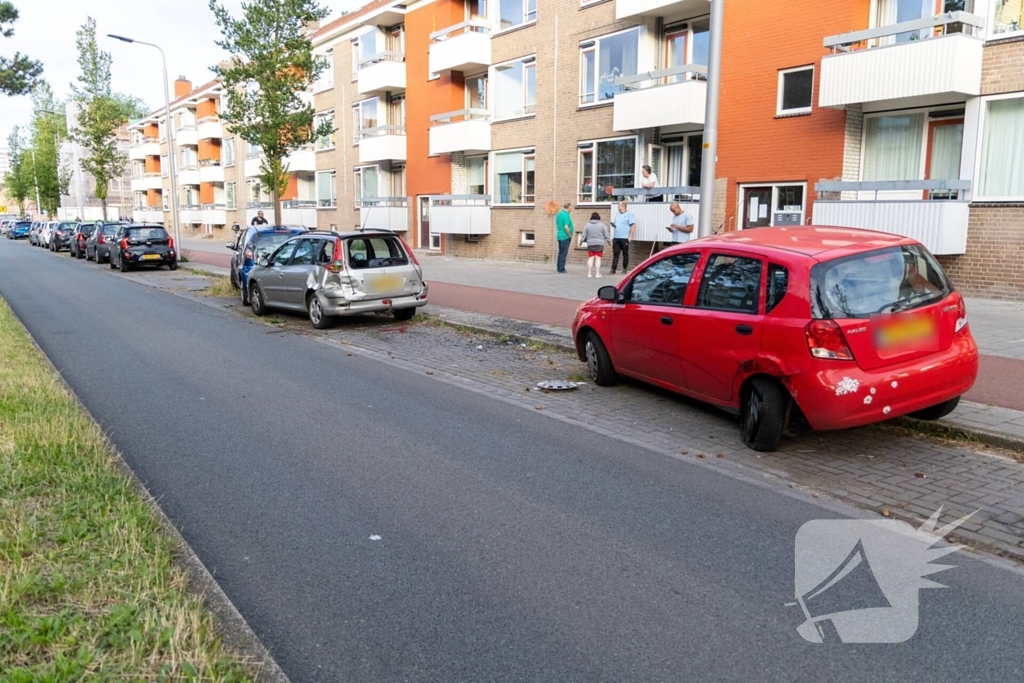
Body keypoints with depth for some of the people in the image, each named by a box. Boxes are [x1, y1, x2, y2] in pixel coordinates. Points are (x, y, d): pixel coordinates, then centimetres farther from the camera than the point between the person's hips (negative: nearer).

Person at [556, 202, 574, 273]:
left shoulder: (559, 213, 8)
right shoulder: (566, 215, -19)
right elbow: (566, 227, -25)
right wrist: (570, 235, -11)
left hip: (560, 236, 9)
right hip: (565, 237, -9)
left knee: (561, 252, 15)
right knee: (563, 253, -2)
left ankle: (559, 268, 20)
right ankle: (561, 269, 1)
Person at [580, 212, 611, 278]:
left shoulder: (587, 225, 3)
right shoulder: (602, 225, 0)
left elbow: (584, 236, 4)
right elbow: (606, 235, 2)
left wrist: (583, 241, 20)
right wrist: (609, 241, 15)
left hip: (590, 244, 1)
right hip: (599, 244, -1)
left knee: (590, 258, 4)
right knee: (598, 258, 0)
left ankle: (589, 273, 3)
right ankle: (597, 273, 0)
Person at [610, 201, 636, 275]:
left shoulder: (629, 214, -3)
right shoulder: (617, 214, 17)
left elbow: (633, 226, -7)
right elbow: (614, 223, 27)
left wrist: (630, 236, -14)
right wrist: (613, 224, 2)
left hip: (624, 237, -6)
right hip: (616, 237, 6)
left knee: (625, 254, 5)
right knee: (615, 253, 0)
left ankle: (625, 268, 13)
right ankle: (613, 269, -3)